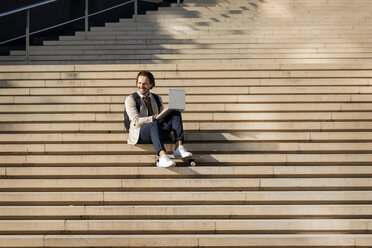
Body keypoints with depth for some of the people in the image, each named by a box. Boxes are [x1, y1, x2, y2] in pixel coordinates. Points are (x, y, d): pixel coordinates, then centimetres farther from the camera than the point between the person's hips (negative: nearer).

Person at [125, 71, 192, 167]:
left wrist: (168, 114, -7)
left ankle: (179, 148, -32)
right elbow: (136, 121, -12)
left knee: (176, 114, -16)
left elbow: (163, 117, 16)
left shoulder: (157, 99, 17)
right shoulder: (130, 99, 1)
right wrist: (155, 118, -22)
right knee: (154, 124, -39)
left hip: (158, 131, 5)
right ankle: (162, 157, -59)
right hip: (139, 133, -5)